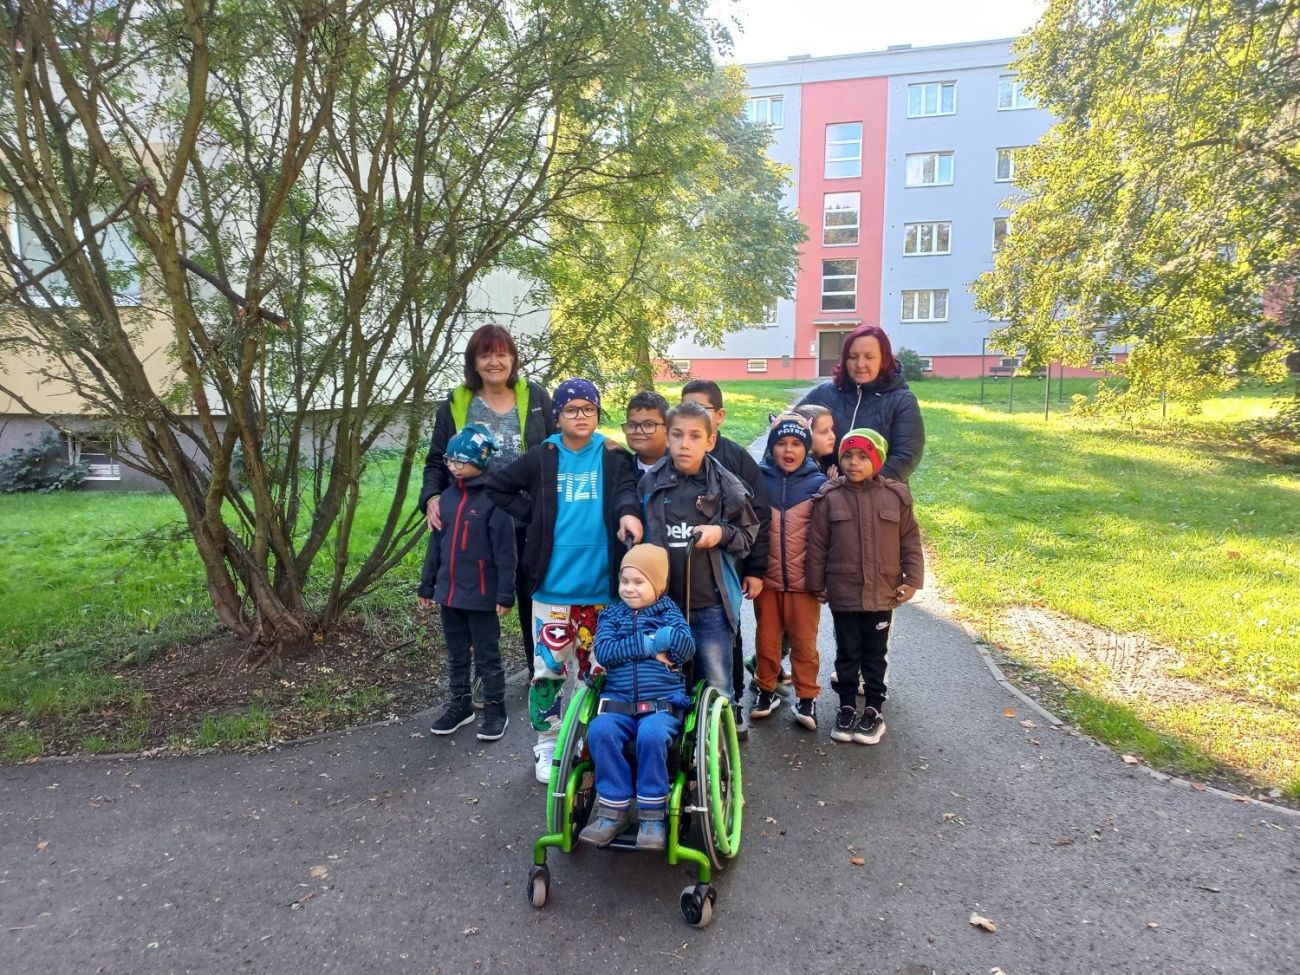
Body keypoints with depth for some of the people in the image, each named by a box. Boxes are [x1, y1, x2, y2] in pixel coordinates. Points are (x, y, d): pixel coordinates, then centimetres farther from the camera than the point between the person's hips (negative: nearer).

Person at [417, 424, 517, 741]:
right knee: (456, 655, 19)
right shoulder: (446, 496, 5)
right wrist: (427, 585, 14)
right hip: (449, 593, 6)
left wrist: (505, 594, -16)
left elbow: (505, 552, -14)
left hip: (481, 595, -6)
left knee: (487, 657, 8)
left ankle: (495, 710, 22)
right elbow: (436, 544, 12)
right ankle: (460, 705, 34)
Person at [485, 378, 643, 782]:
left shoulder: (612, 457, 1)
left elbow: (626, 488, -16)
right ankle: (547, 744, 22)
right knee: (548, 667, 4)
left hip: (601, 585, 0)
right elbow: (497, 486, 10)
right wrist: (533, 515, 0)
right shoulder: (542, 458, 2)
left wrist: (629, 513, -38)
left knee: (597, 668, 13)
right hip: (553, 585, 0)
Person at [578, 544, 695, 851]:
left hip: (663, 702, -2)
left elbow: (687, 647, -9)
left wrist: (627, 646, -11)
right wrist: (647, 643, -12)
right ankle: (614, 809, -13)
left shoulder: (668, 611, 7)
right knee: (600, 731, -28)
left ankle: (652, 814, -14)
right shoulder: (611, 615, 12)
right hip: (618, 701, 2)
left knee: (652, 734, -33)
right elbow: (602, 652, -5)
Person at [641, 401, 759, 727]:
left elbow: (749, 535, 4)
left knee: (718, 687, 11)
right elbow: (639, 536, 11)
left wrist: (723, 533, -16)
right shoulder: (650, 483, -1)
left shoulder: (727, 486, -7)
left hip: (711, 605, -2)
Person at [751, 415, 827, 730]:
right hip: (766, 577, 1)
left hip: (804, 580, -1)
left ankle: (807, 697, 21)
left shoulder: (819, 484, -4)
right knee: (767, 639, 13)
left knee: (804, 641, 8)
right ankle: (766, 690, 29)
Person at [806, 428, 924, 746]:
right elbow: (817, 545, -2)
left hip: (882, 593, 1)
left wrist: (912, 578, -2)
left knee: (875, 654, 14)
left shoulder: (896, 496, -4)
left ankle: (874, 710, 27)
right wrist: (816, 584, 0)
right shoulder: (830, 497, -7)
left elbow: (910, 540, 2)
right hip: (843, 593, 0)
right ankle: (847, 707, 28)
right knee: (847, 653, 13)